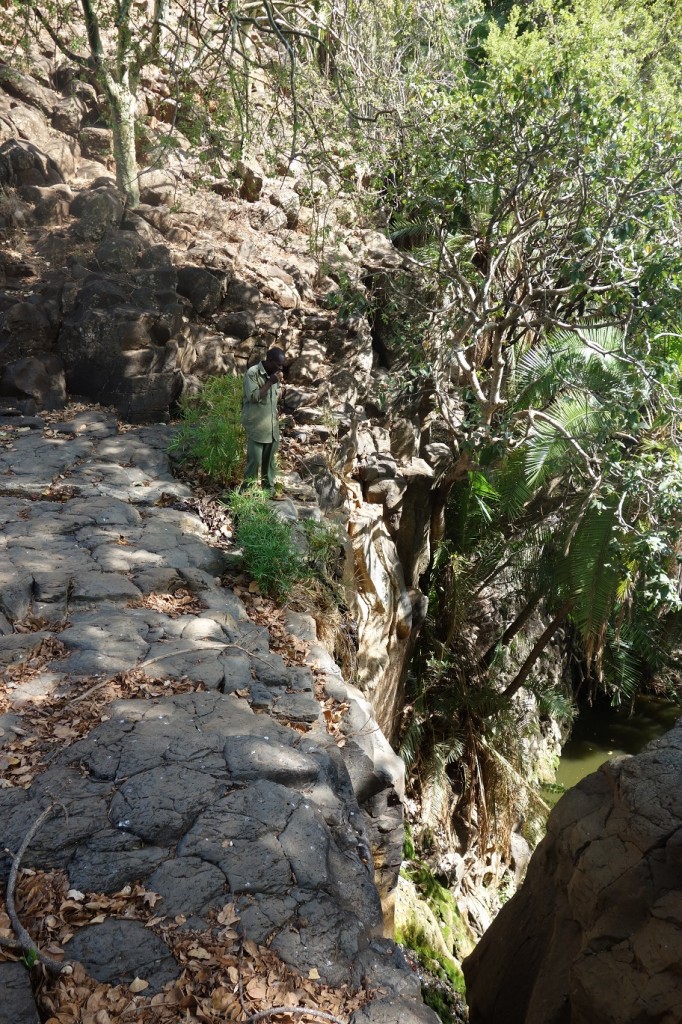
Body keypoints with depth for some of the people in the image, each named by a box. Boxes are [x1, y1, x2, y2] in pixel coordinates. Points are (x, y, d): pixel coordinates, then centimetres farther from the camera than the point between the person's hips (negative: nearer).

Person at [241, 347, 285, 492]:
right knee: (255, 460, -6)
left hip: (271, 425, 7)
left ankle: (269, 487, 26)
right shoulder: (252, 373, -14)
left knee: (270, 458, 13)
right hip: (256, 425, -7)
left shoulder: (274, 374, 8)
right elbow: (253, 396, -23)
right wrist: (270, 382, -24)